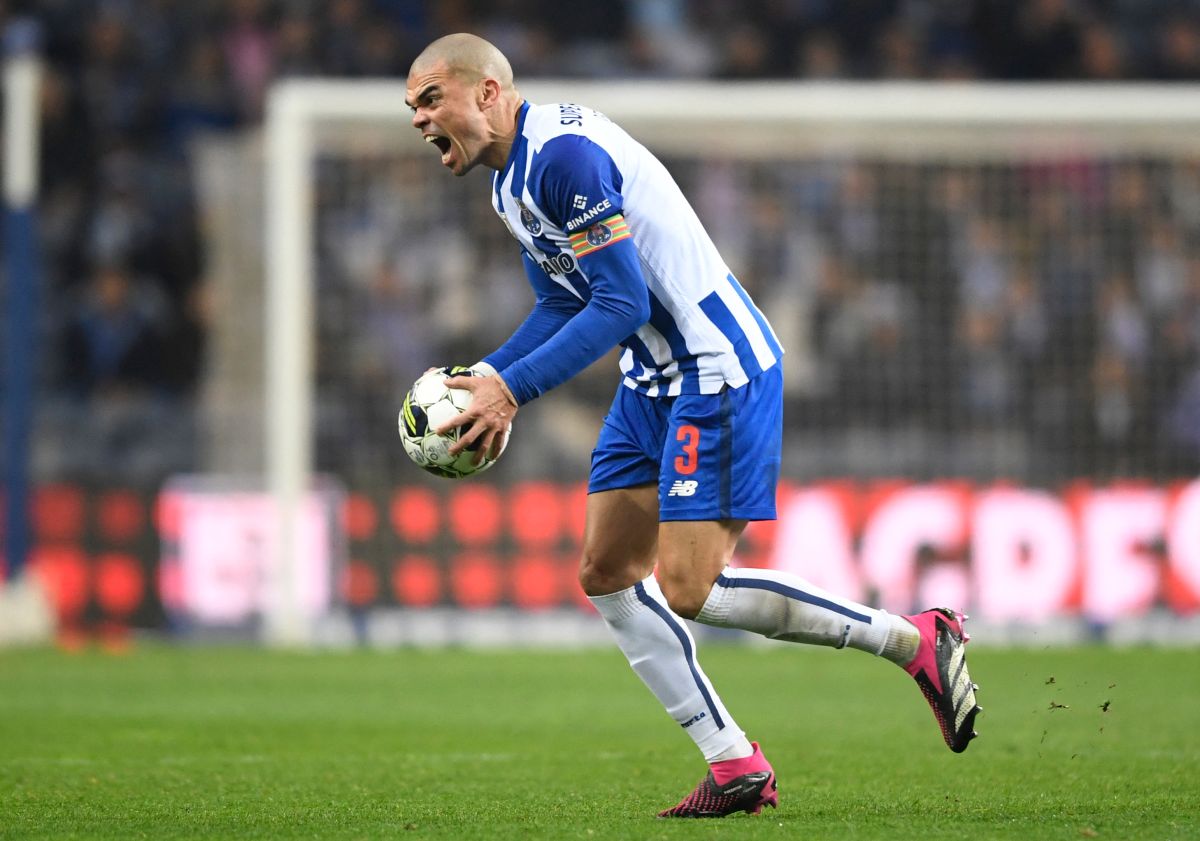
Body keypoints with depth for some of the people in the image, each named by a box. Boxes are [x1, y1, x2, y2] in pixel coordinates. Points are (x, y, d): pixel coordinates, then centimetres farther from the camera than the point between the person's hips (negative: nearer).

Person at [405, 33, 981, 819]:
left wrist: (513, 389, -23)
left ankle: (918, 641, -5)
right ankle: (737, 768, 9)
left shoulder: (563, 154, -20)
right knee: (607, 575, 7)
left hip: (718, 369, -11)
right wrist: (482, 377, 5)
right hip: (655, 379, 11)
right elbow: (562, 306, 20)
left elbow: (621, 302, -23)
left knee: (689, 589, -15)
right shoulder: (511, 179, 13)